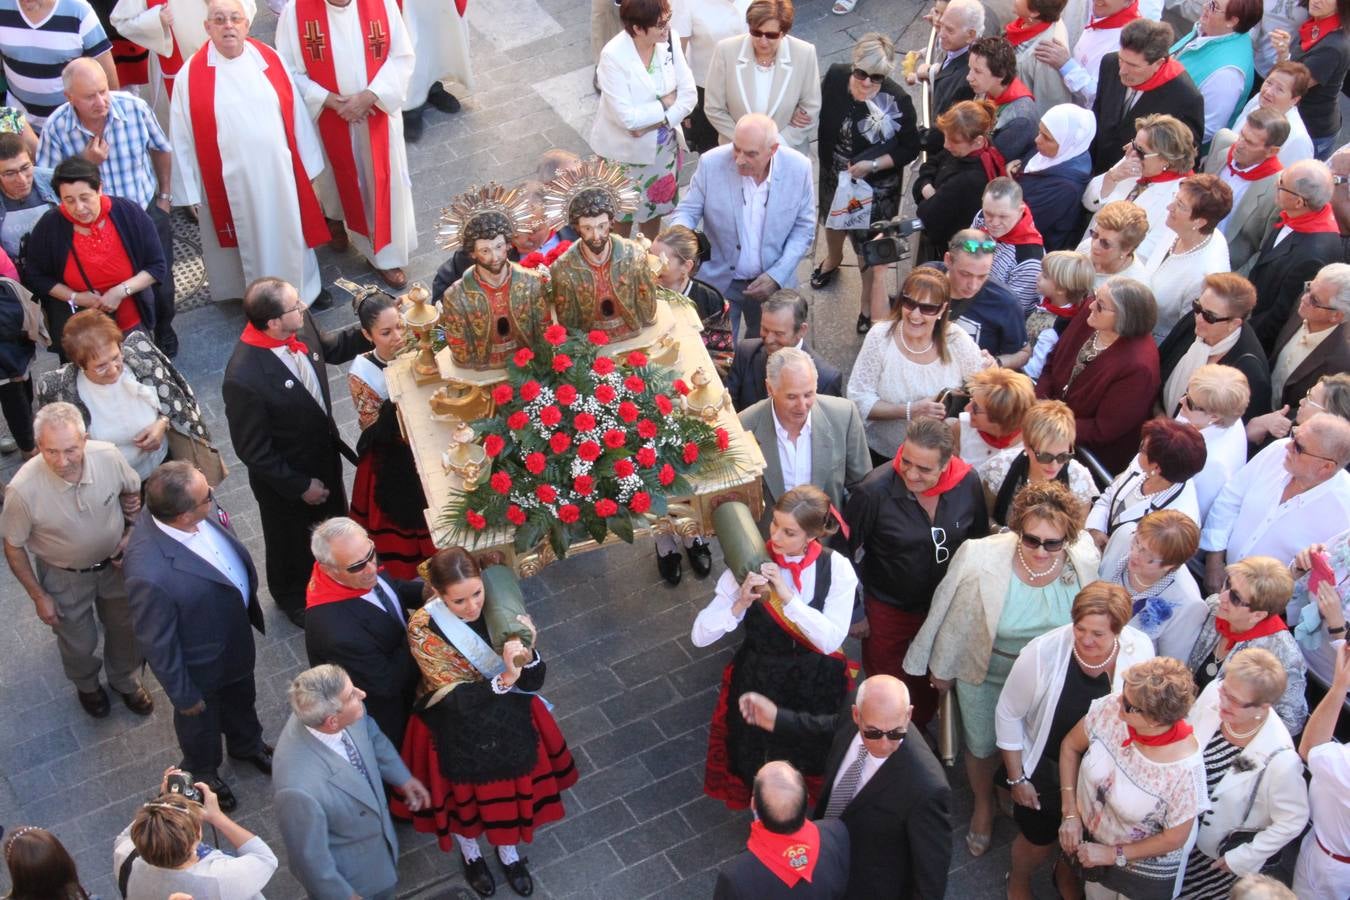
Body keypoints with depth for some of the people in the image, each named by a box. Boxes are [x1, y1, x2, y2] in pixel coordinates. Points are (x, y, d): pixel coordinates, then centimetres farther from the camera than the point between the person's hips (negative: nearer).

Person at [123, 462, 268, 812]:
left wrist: (249, 600, 13)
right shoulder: (150, 575, -46)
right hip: (201, 664, -6)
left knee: (241, 697, 35)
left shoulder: (186, 507, -26)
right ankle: (203, 773, 60)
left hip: (236, 629, 6)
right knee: (200, 720, 28)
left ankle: (247, 744, 66)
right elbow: (156, 642, -28)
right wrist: (182, 694, -12)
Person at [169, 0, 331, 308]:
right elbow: (183, 139, -5)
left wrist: (309, 167, 6)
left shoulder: (269, 60, -3)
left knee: (290, 235, 18)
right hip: (230, 184, -2)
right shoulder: (192, 76, -9)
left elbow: (296, 115, 3)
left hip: (280, 174, 2)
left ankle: (305, 289, 40)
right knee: (250, 243, 12)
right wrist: (192, 194, -3)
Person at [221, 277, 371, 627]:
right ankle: (292, 598, 56)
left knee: (335, 521, 33)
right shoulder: (244, 379, -40)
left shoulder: (300, 325, -21)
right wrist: (300, 486, -17)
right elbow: (252, 450, -27)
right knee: (292, 543, 24)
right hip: (285, 479, -6)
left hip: (325, 454, 6)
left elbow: (332, 348, 4)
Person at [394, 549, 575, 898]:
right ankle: (470, 853, 55)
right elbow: (457, 700, -28)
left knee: (510, 785, 24)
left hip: (508, 721, 2)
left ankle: (508, 849, 55)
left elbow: (534, 680, -16)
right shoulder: (423, 629, -29)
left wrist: (526, 656, -38)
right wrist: (504, 680, -43)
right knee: (463, 794, 23)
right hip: (456, 730, -2)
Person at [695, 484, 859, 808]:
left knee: (814, 772, 18)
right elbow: (700, 636, -16)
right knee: (761, 772, 14)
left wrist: (787, 598, -30)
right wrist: (740, 605, -33)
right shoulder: (750, 565, -15)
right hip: (758, 684, 0)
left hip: (817, 688, 0)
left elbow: (830, 640, -23)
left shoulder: (836, 568, -14)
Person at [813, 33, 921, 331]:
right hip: (833, 175, 5)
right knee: (832, 220, 33)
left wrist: (871, 165, -28)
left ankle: (871, 310, 28)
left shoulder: (897, 101, -30)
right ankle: (833, 258, 68)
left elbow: (910, 150, -18)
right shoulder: (835, 77, -20)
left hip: (875, 186, -5)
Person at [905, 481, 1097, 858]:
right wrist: (942, 667, -2)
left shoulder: (1085, 562, -27)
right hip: (985, 673, -1)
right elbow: (954, 616, -16)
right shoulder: (981, 559, -34)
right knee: (982, 746, 23)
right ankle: (984, 806, 55)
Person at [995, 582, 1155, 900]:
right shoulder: (1042, 653, -32)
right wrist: (1017, 778, -10)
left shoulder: (1141, 650, -24)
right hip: (1046, 769, -3)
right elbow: (1008, 715, -17)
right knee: (1039, 841, 19)